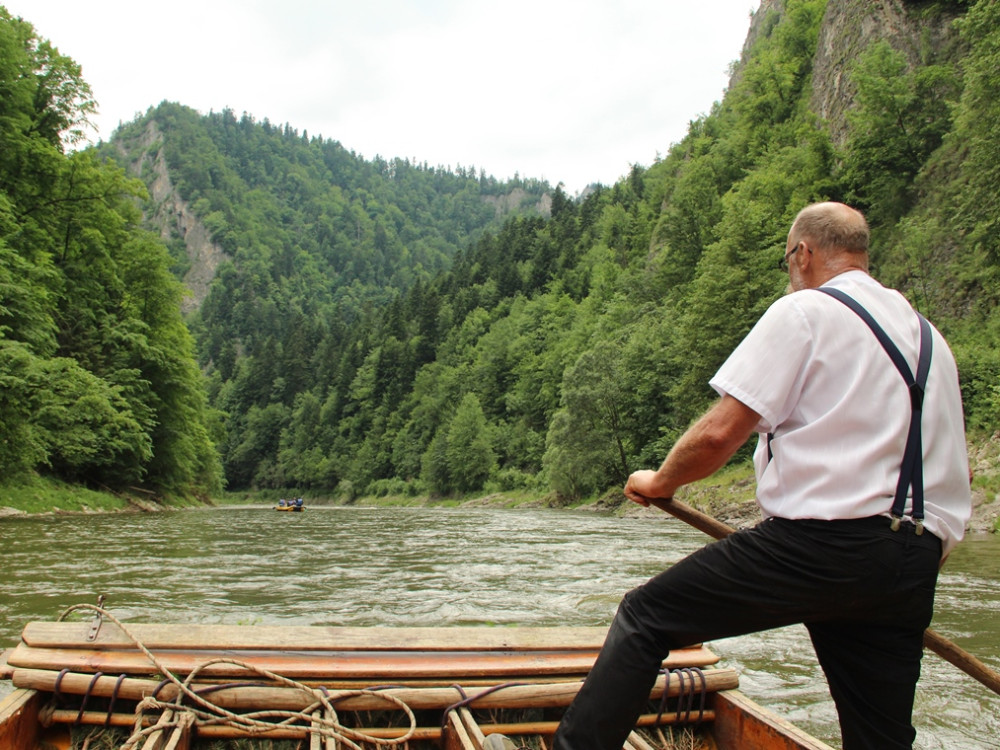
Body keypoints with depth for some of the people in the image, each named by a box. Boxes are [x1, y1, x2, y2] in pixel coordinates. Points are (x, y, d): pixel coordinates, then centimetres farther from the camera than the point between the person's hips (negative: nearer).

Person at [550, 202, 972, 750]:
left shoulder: (804, 311, -3)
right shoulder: (929, 337, 19)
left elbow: (720, 432, -11)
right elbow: (946, 474, 20)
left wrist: (660, 481, 7)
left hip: (816, 545, -7)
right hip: (913, 568, 8)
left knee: (644, 617, 4)